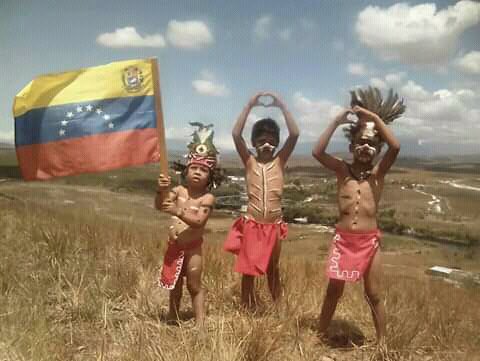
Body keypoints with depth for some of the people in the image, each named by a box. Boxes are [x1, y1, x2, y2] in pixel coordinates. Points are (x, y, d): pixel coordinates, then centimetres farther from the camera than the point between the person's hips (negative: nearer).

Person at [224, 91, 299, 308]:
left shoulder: (280, 161, 1)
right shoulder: (249, 161, 0)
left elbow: (295, 134, -10)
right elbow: (236, 134, -13)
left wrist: (282, 107, -8)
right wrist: (249, 106, -13)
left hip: (274, 225, 1)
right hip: (251, 224, -1)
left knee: (272, 269, 18)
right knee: (248, 269, 9)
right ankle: (247, 309, 24)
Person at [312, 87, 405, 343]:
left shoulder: (379, 172, -1)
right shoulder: (342, 170, 0)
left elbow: (395, 147, -18)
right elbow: (317, 152, -15)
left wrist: (375, 118, -14)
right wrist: (336, 122, -14)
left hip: (369, 241, 0)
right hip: (342, 240, 1)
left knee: (374, 295, 12)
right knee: (334, 291, 14)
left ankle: (382, 342, 29)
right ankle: (320, 334, 31)